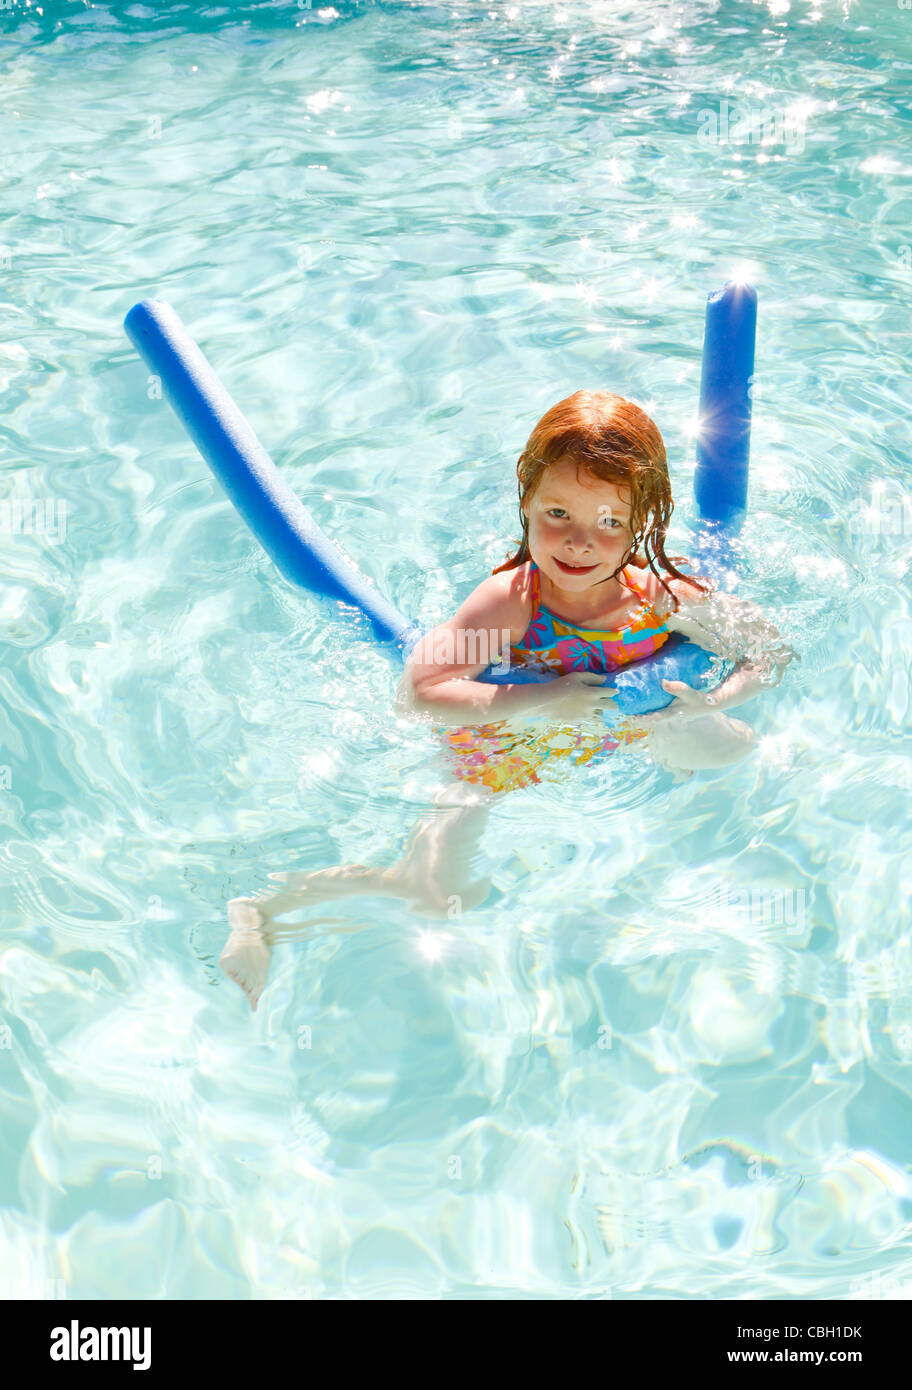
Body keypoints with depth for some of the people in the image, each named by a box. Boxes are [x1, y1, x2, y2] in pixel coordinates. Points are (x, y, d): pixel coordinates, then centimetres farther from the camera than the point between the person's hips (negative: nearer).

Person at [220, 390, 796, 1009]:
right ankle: (262, 910, 2)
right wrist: (542, 700, -43)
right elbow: (419, 691, -41)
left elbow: (774, 650, -11)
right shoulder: (510, 601, -35)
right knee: (441, 896, -15)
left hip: (616, 727, 5)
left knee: (735, 748, 13)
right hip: (503, 739, -5)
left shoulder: (663, 596, -23)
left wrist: (711, 702, -29)